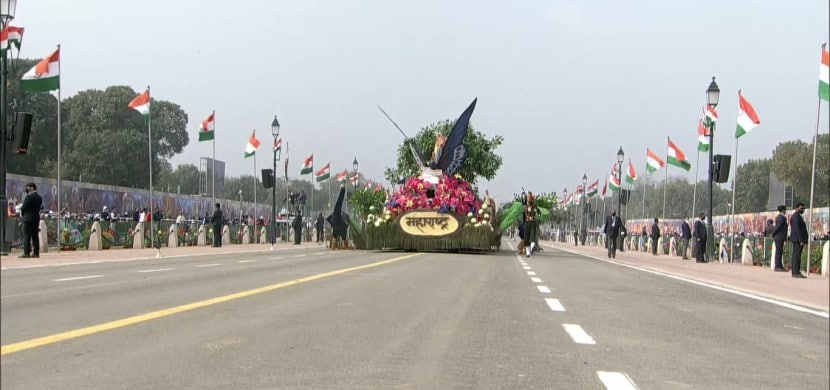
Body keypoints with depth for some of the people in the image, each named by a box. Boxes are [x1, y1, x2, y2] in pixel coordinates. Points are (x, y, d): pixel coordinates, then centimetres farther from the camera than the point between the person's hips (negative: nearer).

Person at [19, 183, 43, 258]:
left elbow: (23, 208, -9)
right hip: (36, 219, 7)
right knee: (35, 236, 9)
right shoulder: (39, 198, 10)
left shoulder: (29, 197, -12)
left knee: (27, 236, -6)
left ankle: (26, 252, -10)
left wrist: (22, 214, 8)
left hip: (28, 219, -7)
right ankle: (36, 252, 8)